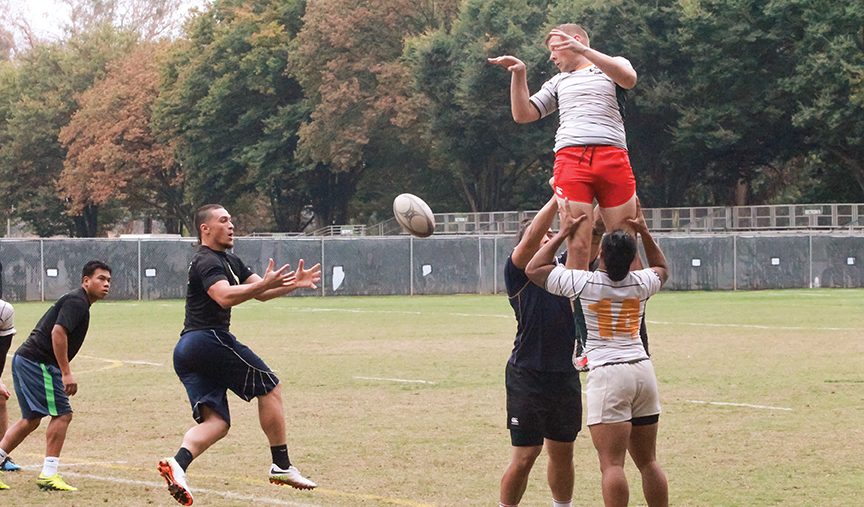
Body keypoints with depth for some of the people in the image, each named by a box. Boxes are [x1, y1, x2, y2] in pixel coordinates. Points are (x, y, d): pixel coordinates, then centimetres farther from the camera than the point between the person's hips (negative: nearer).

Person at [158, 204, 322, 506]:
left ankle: (177, 464, -26)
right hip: (209, 339, -10)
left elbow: (261, 293, 25)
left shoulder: (229, 261, 24)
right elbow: (225, 297, -26)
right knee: (269, 387, 2)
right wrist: (264, 283, -37)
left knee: (216, 422, -2)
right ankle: (281, 466, 4)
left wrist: (294, 284, 10)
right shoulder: (207, 262, -8)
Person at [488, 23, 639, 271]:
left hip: (613, 158, -2)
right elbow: (523, 114, 25)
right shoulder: (557, 83, 32)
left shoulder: (612, 66, 19)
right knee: (577, 246, -12)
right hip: (569, 160, 2)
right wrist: (518, 74, 12)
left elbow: (628, 79, -5)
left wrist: (584, 50, -13)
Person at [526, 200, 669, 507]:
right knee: (648, 461, 14)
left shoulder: (584, 283, -6)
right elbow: (661, 268, 32)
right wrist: (644, 232, 28)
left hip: (607, 375, -5)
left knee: (612, 464, -11)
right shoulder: (641, 284, 6)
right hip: (643, 371, 5)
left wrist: (563, 233, 12)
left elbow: (534, 269, 7)